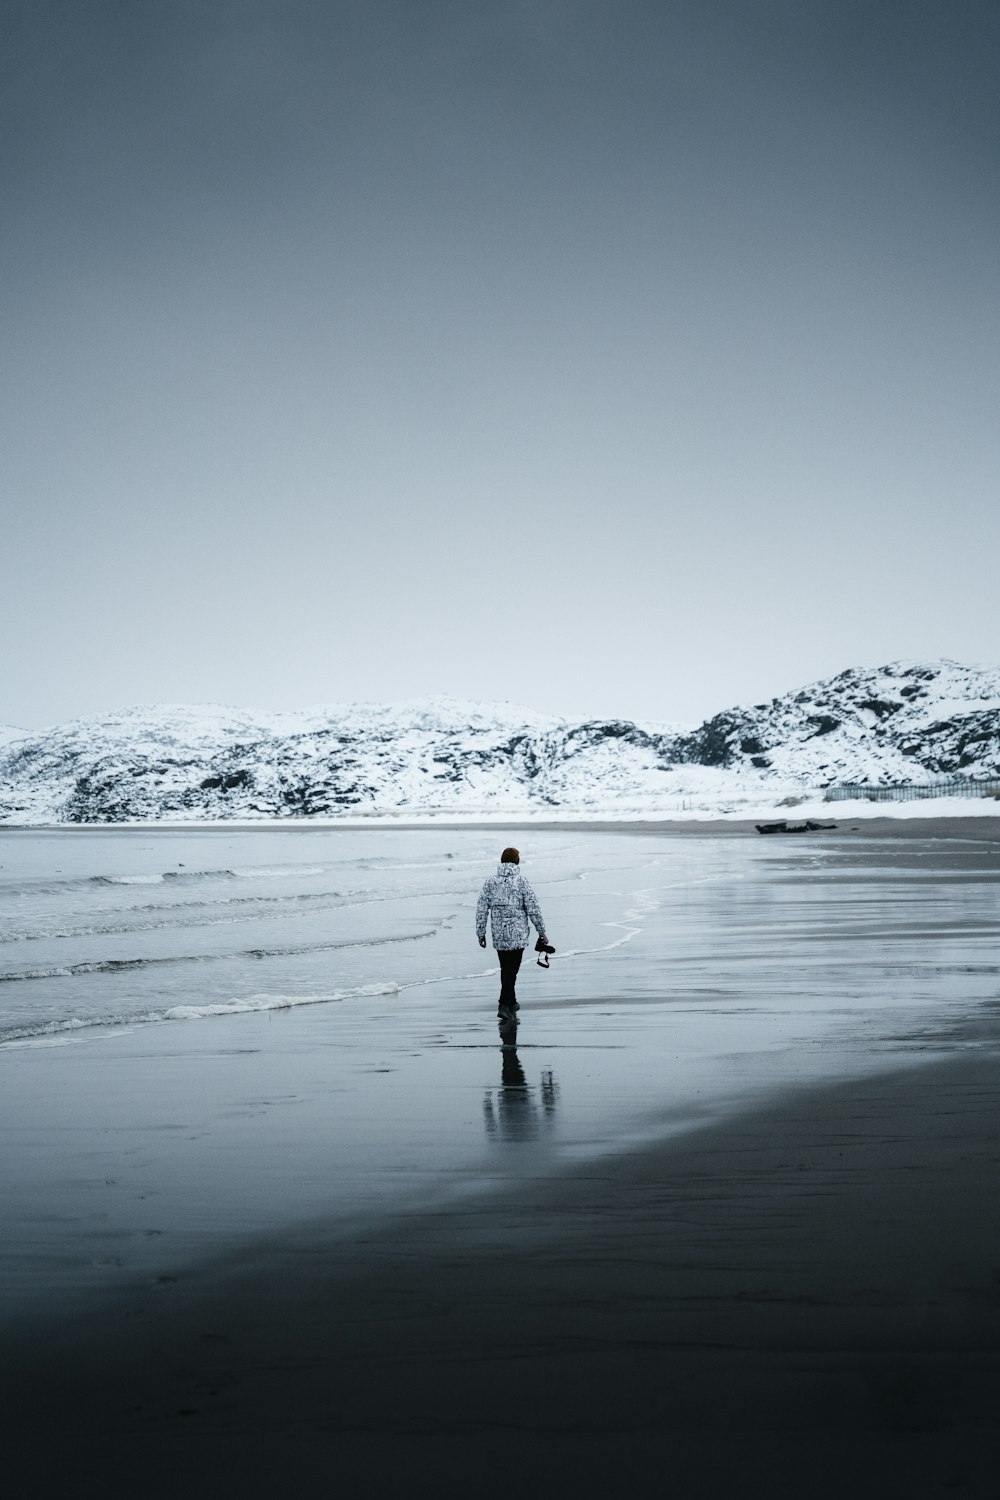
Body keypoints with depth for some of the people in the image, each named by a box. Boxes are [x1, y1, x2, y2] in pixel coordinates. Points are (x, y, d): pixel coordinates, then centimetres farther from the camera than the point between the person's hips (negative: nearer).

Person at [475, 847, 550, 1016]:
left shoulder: (491, 881, 1)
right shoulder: (521, 880, -7)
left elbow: (481, 909, 2)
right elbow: (533, 909, -7)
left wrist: (481, 933, 10)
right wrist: (542, 932, 2)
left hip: (498, 935, 4)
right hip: (518, 934, -3)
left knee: (505, 969, 18)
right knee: (511, 969, -2)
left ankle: (511, 1002, 30)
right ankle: (504, 1004, -11)